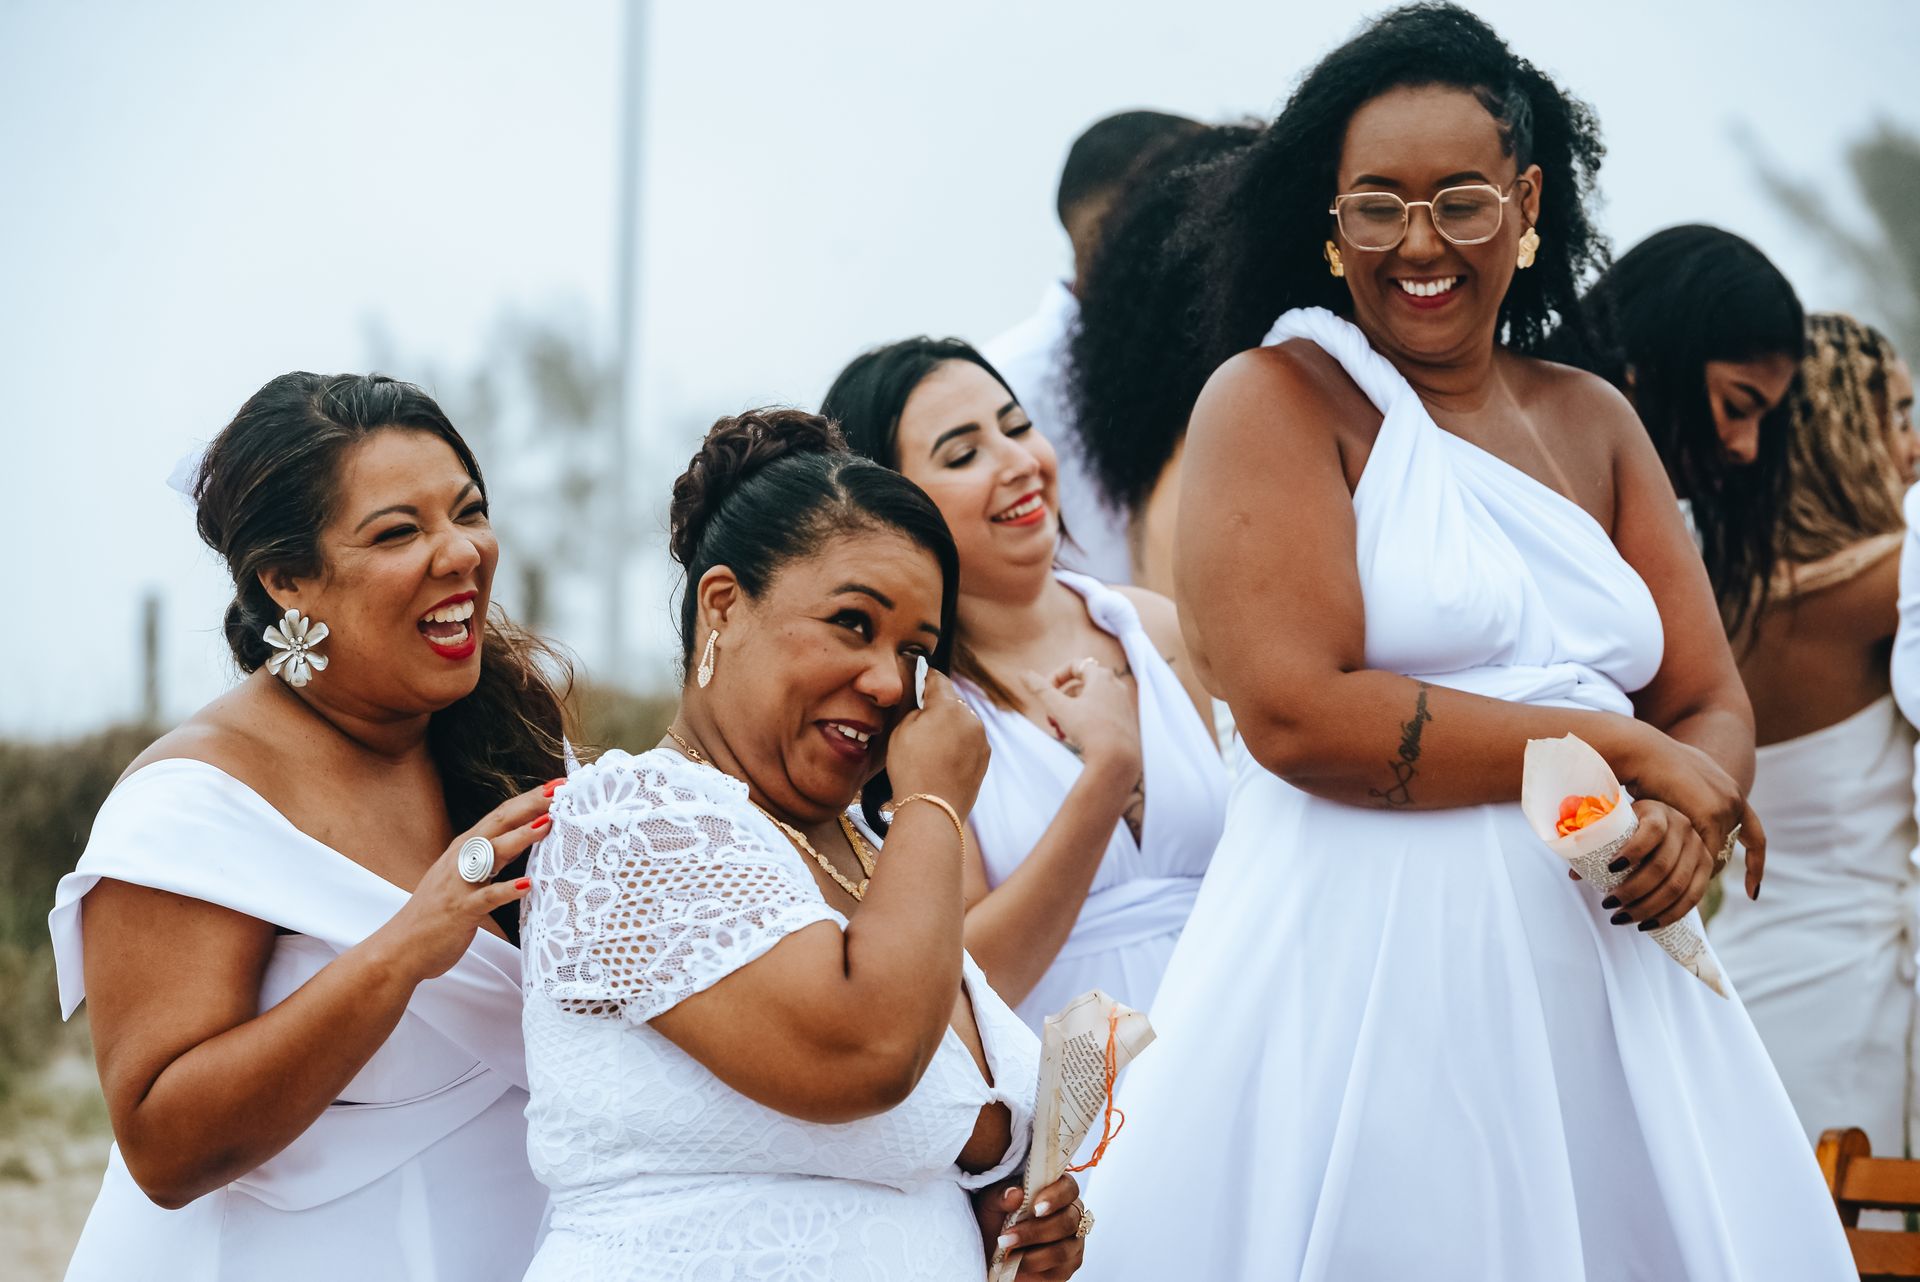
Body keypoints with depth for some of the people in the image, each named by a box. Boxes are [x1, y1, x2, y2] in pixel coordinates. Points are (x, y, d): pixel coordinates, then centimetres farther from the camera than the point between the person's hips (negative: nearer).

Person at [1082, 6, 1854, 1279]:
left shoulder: (1594, 423, 15)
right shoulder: (1276, 400, -2)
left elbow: (1713, 704, 14)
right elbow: (1296, 713, -15)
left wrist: (1687, 819, -11)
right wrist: (1620, 747, -10)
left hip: (1597, 965, 5)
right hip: (1361, 970, -5)